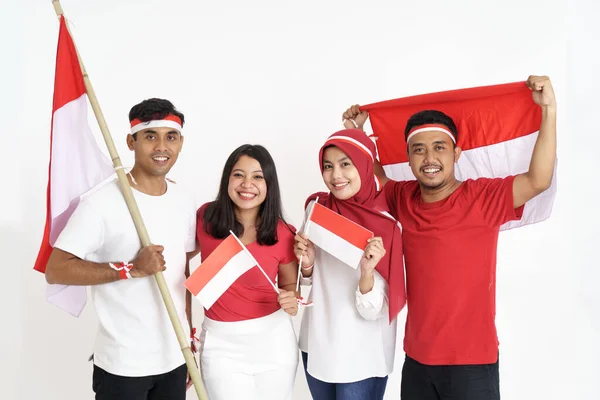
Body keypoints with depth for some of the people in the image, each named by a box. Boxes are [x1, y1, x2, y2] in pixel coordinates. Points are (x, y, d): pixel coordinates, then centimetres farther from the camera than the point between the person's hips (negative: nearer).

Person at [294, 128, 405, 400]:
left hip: (361, 357, -4)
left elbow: (373, 311, -17)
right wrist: (307, 264, -15)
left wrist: (367, 272, -35)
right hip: (316, 344, 4)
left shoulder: (386, 226, -18)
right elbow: (310, 281, 5)